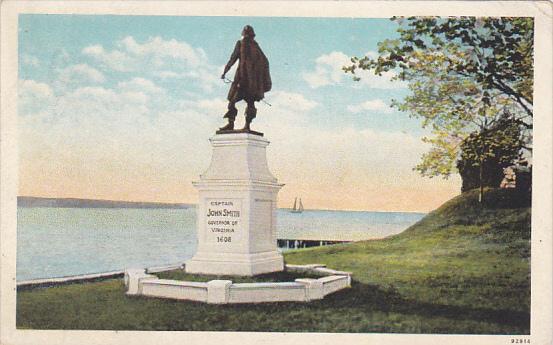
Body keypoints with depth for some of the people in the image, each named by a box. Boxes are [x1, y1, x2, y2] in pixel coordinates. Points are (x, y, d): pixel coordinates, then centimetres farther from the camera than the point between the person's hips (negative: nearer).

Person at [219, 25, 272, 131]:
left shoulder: (240, 43, 3)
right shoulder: (256, 45, 15)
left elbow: (233, 58, -3)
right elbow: (265, 61, 14)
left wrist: (224, 72, 2)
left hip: (243, 73, -5)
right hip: (256, 77, 5)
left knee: (232, 99, -4)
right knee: (250, 101, 4)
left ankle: (231, 123, -14)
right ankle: (247, 125, -6)